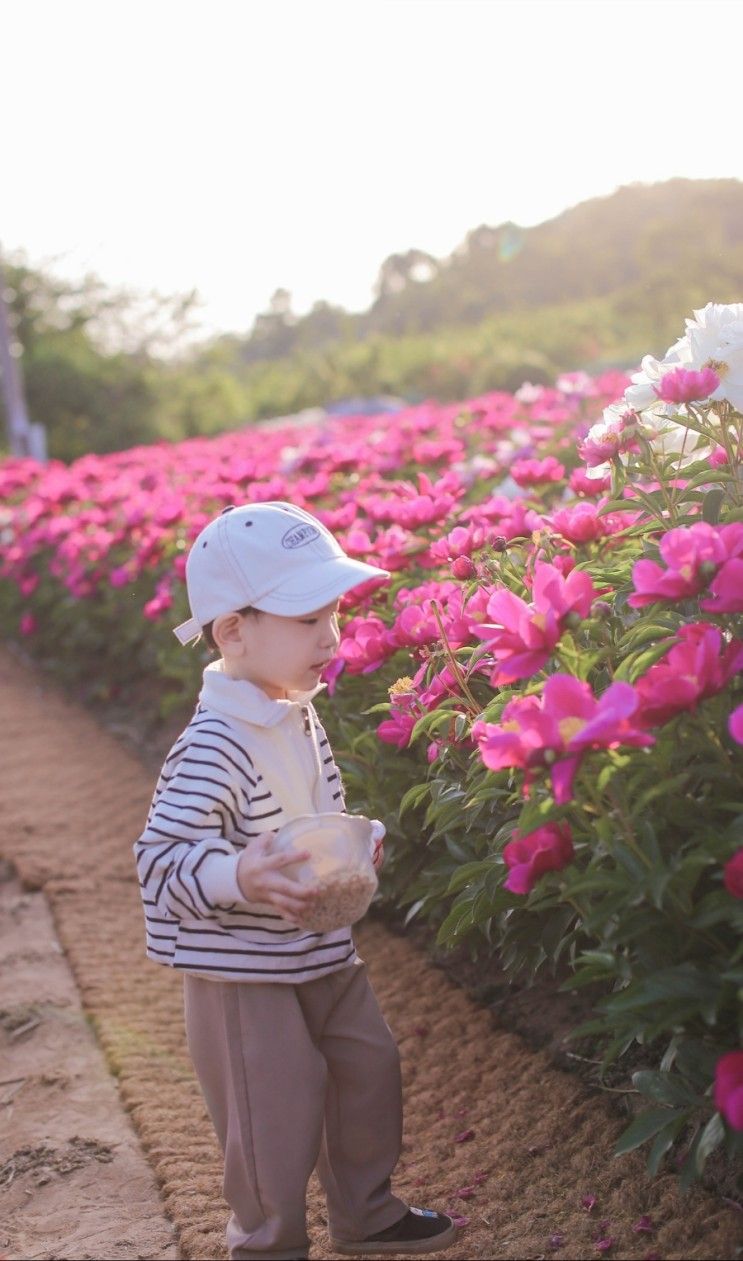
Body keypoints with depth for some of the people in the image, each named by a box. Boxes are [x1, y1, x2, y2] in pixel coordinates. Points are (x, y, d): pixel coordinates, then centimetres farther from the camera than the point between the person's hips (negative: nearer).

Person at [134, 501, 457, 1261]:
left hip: (323, 955, 9)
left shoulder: (298, 719, 3)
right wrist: (237, 878, -44)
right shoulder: (213, 747, -26)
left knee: (369, 1070, 19)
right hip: (243, 974, -9)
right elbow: (162, 858, -29)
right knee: (276, 1118, 4)